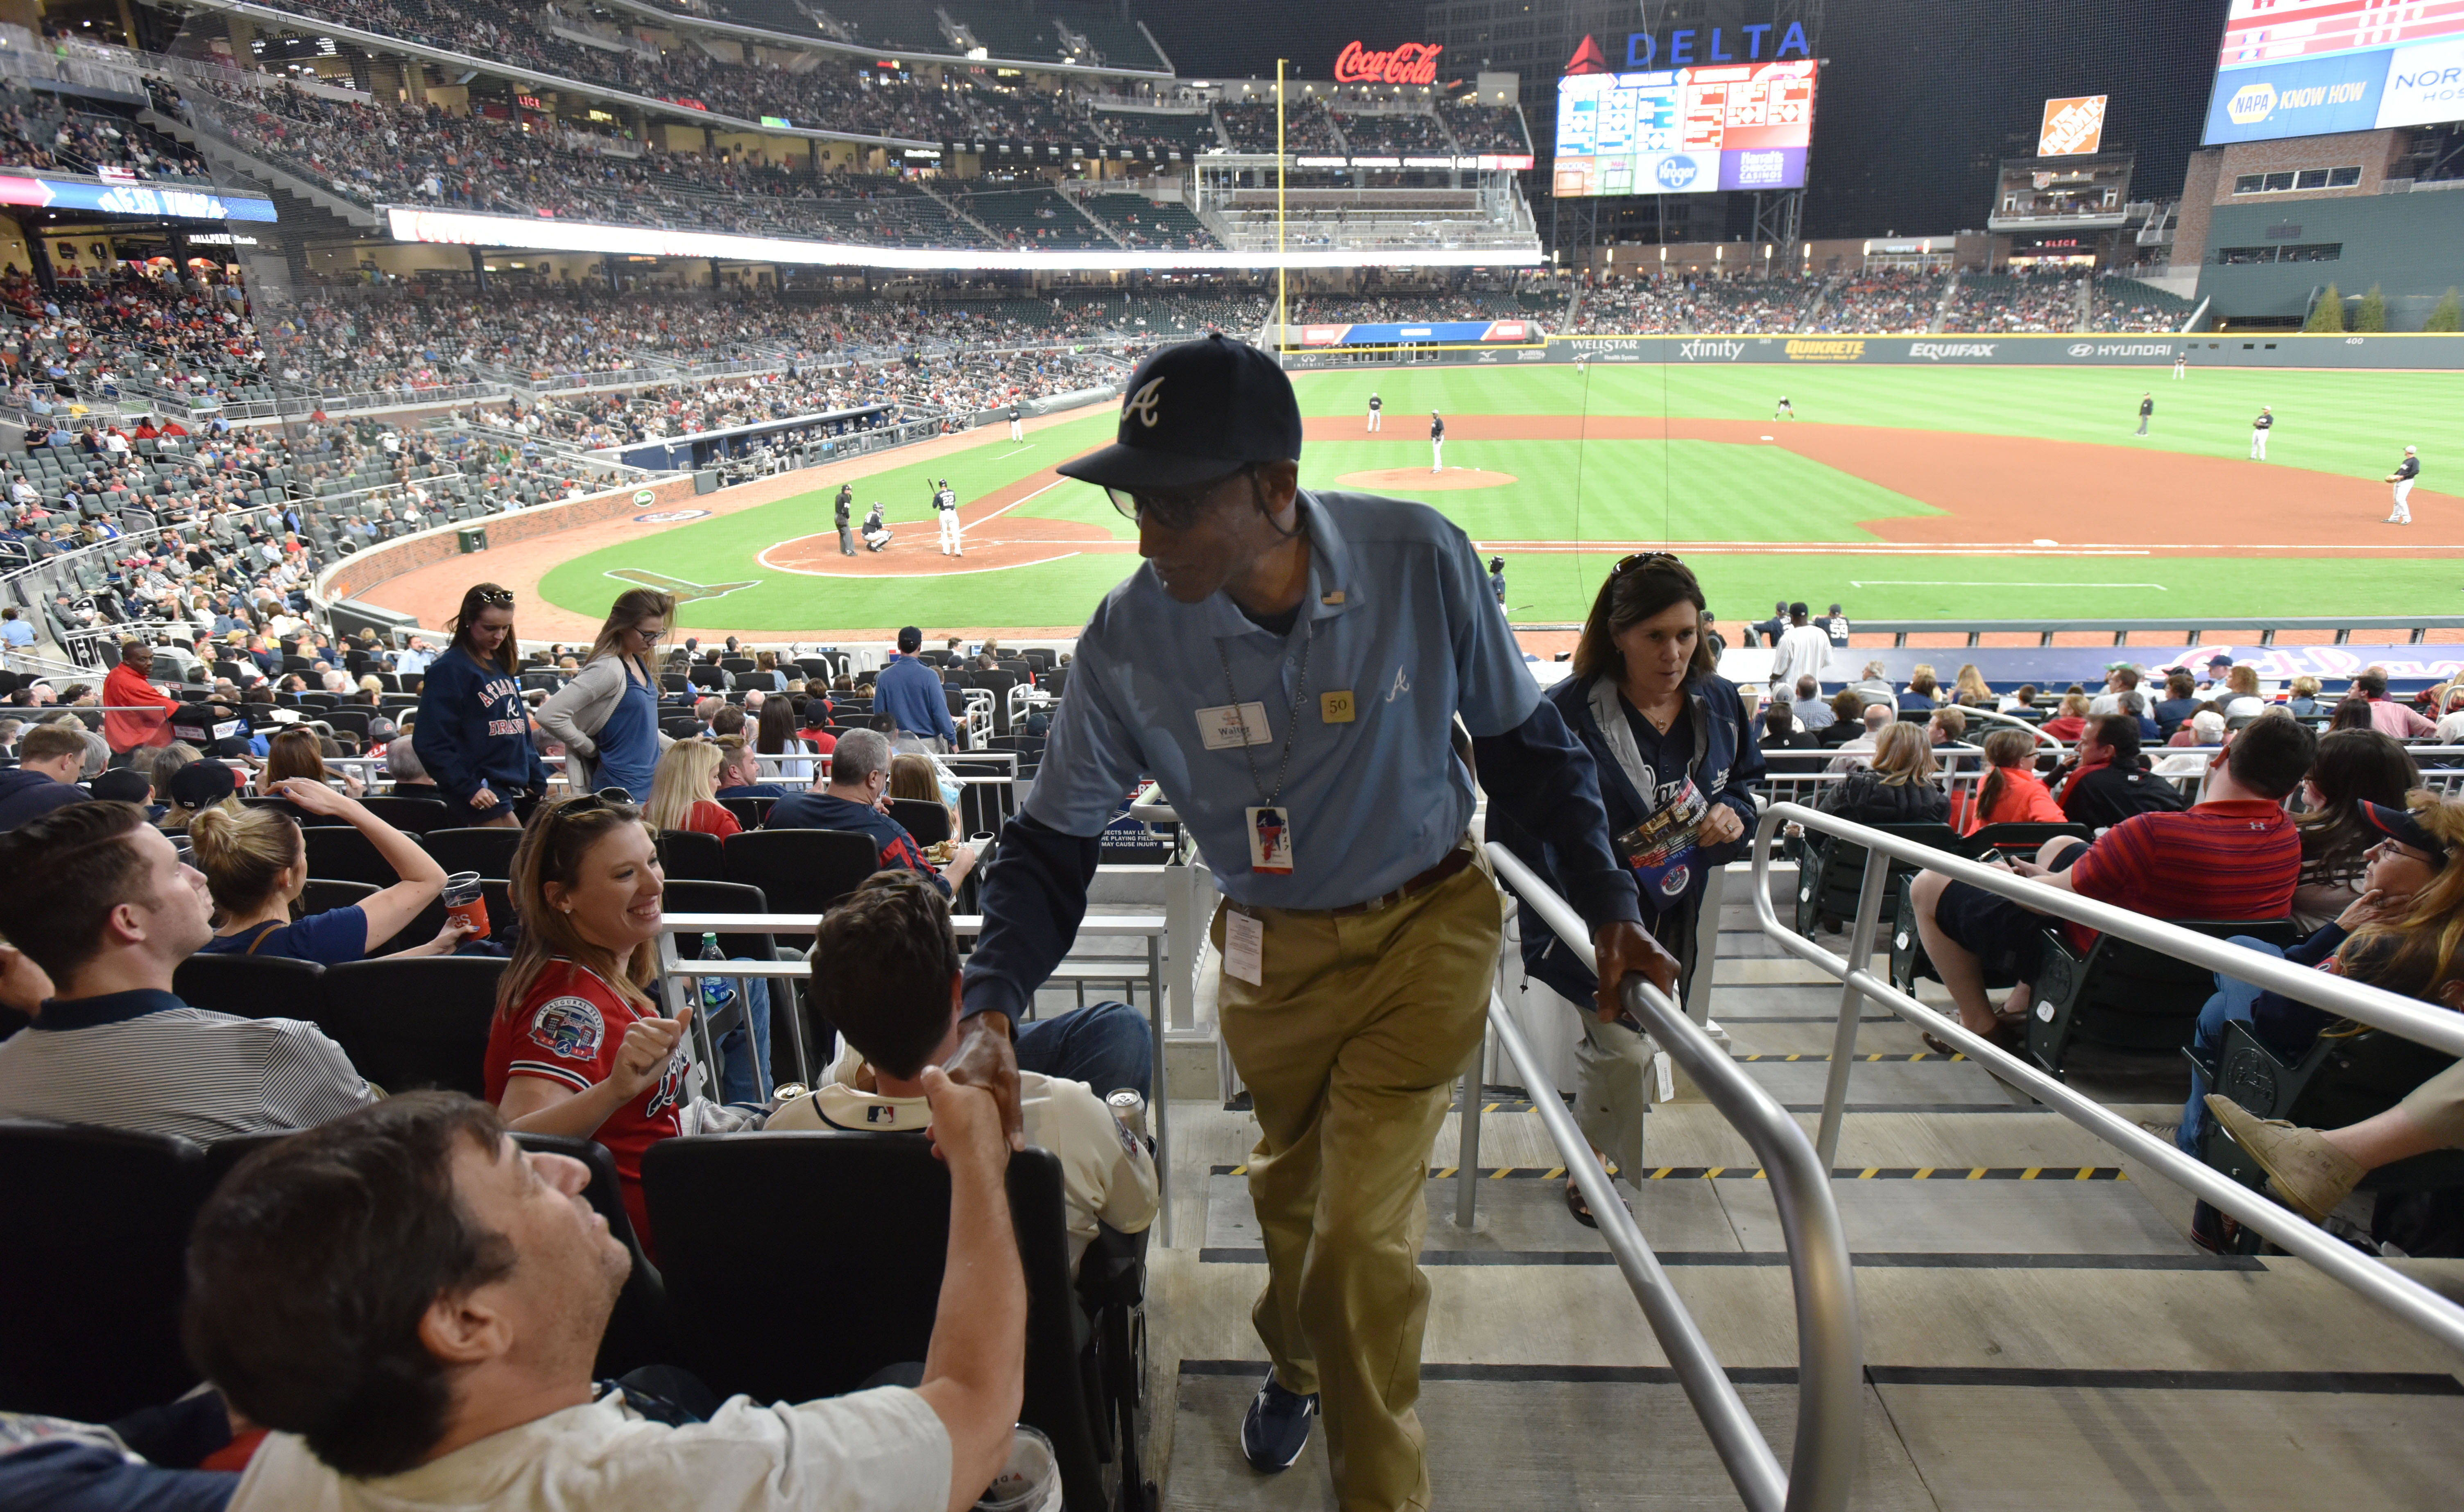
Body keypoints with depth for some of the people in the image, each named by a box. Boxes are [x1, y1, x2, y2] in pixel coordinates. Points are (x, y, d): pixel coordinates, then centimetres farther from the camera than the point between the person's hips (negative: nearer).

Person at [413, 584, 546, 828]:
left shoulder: (503, 666, 15)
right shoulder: (450, 668, -7)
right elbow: (431, 743, -12)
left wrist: (538, 781, 14)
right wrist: (468, 789, -17)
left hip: (518, 791, 8)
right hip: (483, 797, -8)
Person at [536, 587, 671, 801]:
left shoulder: (638, 663, 9)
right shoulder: (608, 670, -17)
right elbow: (549, 715, -23)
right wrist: (593, 750, -13)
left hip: (649, 786, 9)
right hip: (622, 792, -9)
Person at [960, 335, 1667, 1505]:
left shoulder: (1418, 560, -22)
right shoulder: (1128, 639, -20)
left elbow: (1522, 739, -6)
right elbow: (1053, 840, -11)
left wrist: (1607, 904, -7)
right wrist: (993, 1006, -25)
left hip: (1427, 927, -2)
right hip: (1273, 950, 2)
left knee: (1359, 1233, -6)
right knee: (1291, 1190, 22)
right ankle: (1296, 1363, 58)